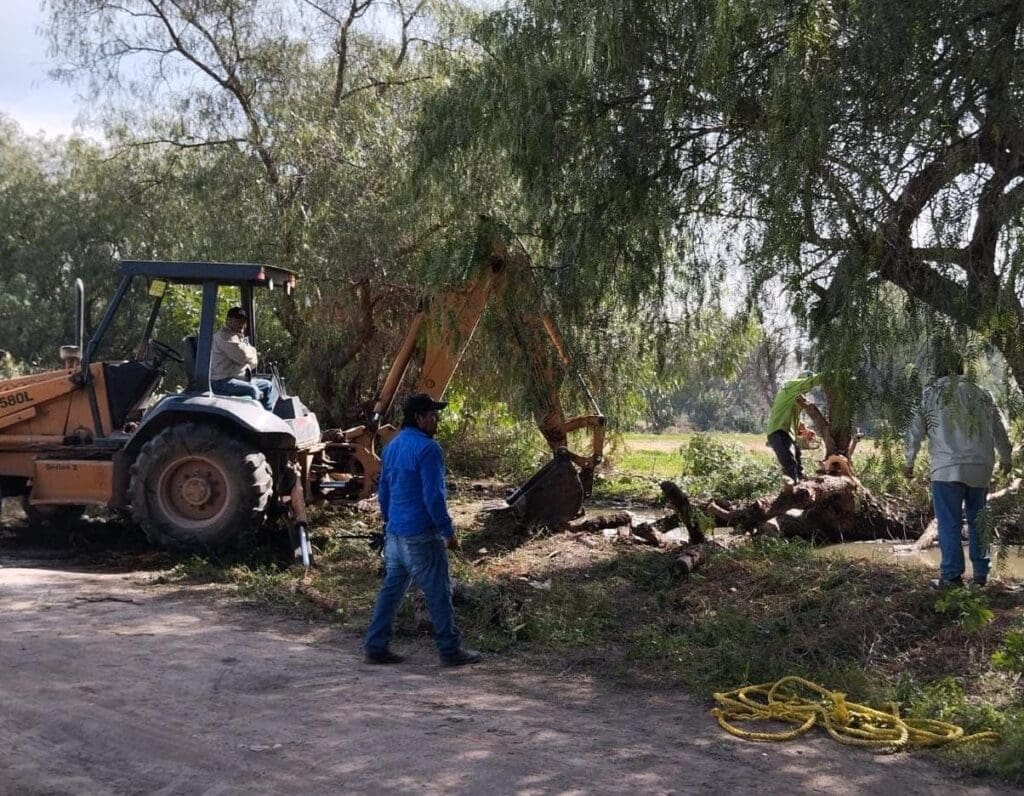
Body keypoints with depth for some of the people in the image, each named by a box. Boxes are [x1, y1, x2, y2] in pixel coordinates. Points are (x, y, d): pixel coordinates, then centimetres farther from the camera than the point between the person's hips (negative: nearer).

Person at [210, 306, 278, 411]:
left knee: (268, 386, 14)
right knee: (252, 391, -32)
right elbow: (242, 355, -25)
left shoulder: (240, 337, 20)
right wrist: (251, 350, -1)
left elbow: (253, 361, 20)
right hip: (222, 382, -11)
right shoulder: (224, 335, -13)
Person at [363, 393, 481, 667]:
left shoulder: (392, 446, 11)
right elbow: (433, 496, -20)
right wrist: (448, 532, -12)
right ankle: (450, 650, 9)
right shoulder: (428, 449, -16)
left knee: (391, 589, 13)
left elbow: (383, 490, 19)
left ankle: (376, 647, 14)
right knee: (439, 593, 2)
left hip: (395, 533, 8)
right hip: (421, 535, -8)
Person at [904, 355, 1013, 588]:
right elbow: (999, 431, 19)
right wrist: (1006, 459, 34)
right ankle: (981, 574, 16)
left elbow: (915, 430, 3)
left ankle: (951, 576, -5)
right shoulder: (982, 395, 13)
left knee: (949, 524, -2)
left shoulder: (930, 394, 4)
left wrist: (909, 462, 14)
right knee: (978, 523, 13)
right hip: (980, 468, 3)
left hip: (946, 469, -3)